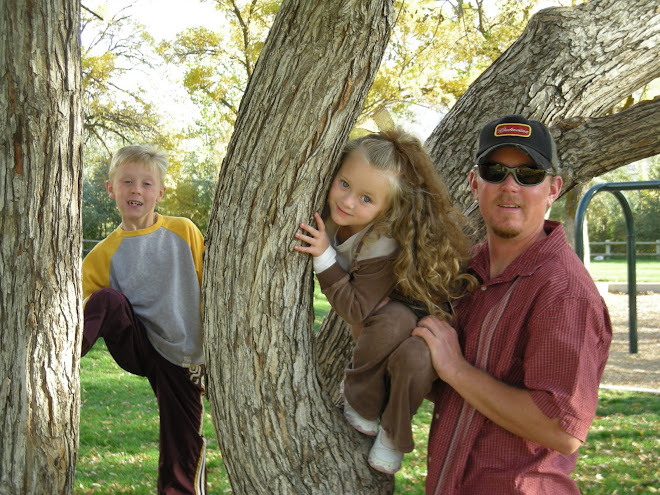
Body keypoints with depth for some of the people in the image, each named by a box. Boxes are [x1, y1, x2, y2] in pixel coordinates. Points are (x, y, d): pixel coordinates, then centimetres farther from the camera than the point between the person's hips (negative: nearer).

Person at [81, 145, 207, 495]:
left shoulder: (183, 232, -2)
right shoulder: (104, 255, -1)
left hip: (182, 359, 0)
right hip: (137, 348, 1)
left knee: (181, 460, -3)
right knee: (108, 301, -28)